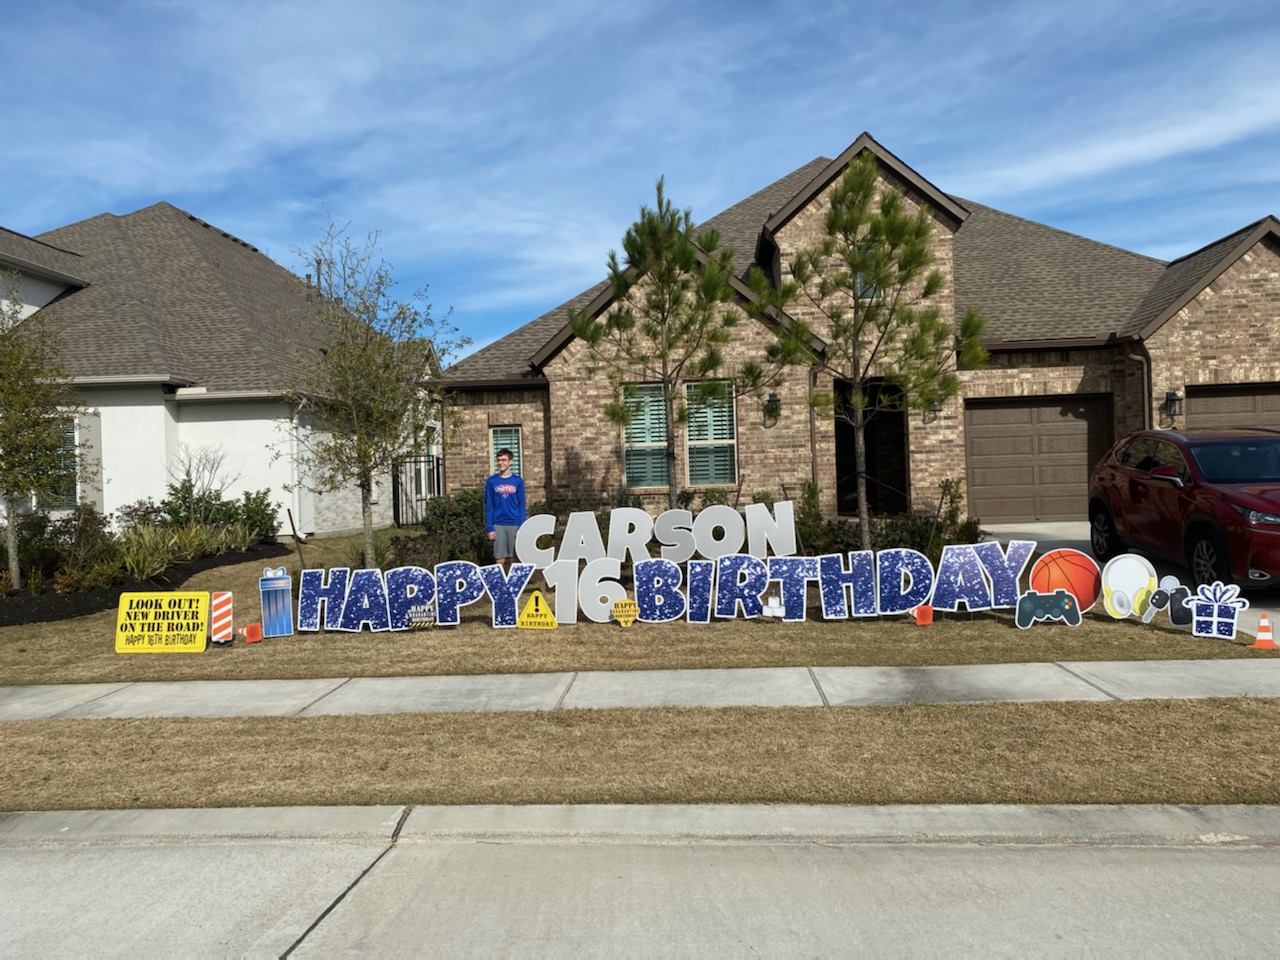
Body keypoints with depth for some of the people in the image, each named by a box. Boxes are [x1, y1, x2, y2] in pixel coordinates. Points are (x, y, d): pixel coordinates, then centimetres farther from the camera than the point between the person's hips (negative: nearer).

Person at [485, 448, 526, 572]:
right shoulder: (491, 482, 3)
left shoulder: (518, 481, 4)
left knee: (509, 558, 7)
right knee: (500, 560, -4)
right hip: (498, 525, -1)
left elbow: (521, 505, 4)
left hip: (514, 524, 1)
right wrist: (490, 528, -4)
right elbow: (488, 507, 3)